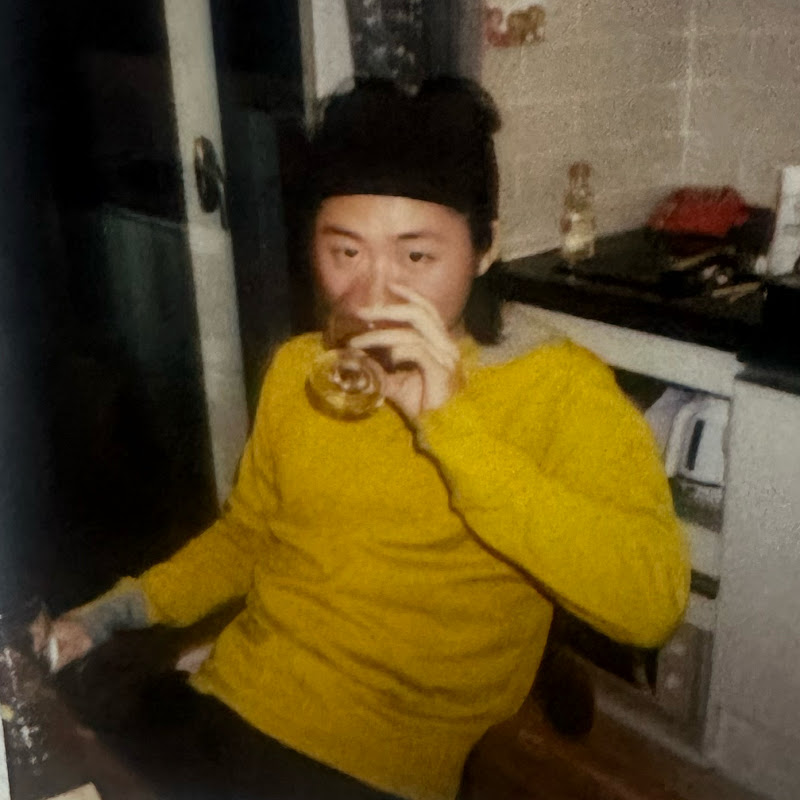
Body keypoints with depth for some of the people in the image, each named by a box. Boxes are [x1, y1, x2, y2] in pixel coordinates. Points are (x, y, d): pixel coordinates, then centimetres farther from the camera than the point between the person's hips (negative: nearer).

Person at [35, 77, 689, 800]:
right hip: (218, 706, 6)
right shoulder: (296, 368, 6)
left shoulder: (559, 388, -11)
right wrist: (112, 614, 5)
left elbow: (653, 603, -24)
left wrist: (447, 424, -28)